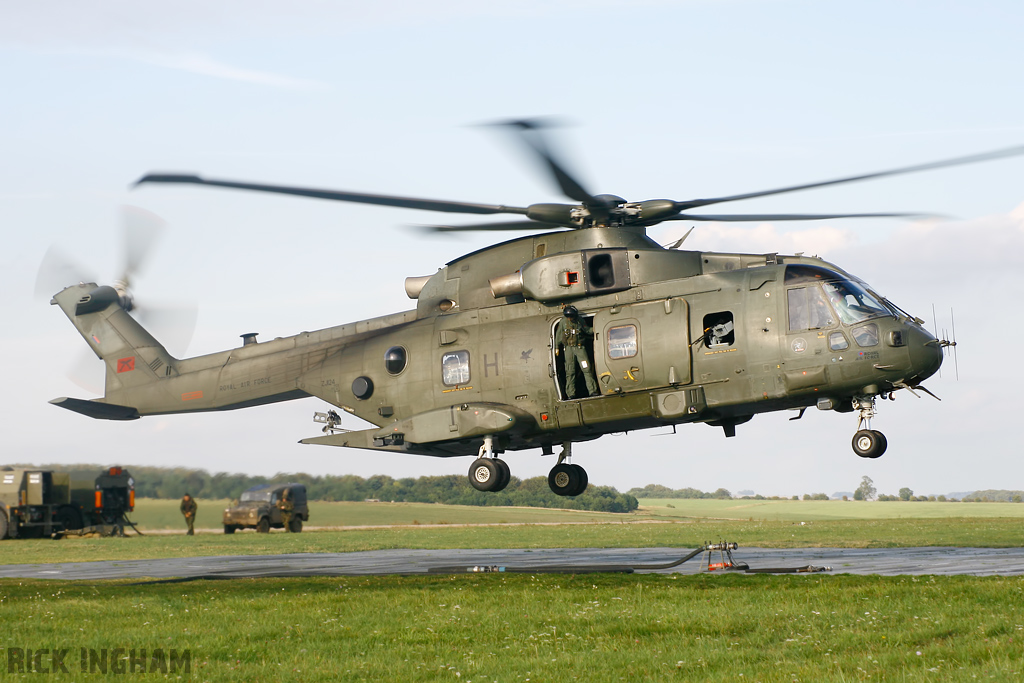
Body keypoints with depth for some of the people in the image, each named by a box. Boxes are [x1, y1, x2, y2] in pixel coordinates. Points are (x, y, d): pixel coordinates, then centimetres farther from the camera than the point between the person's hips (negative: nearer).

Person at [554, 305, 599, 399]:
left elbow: (587, 330, 13)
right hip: (568, 348, 0)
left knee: (587, 369, -7)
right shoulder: (563, 322, 1)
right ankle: (571, 394, 2)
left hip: (580, 348, 0)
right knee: (570, 371, -1)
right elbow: (558, 335, 10)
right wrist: (557, 347, 12)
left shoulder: (580, 322, 1)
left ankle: (593, 391, -5)